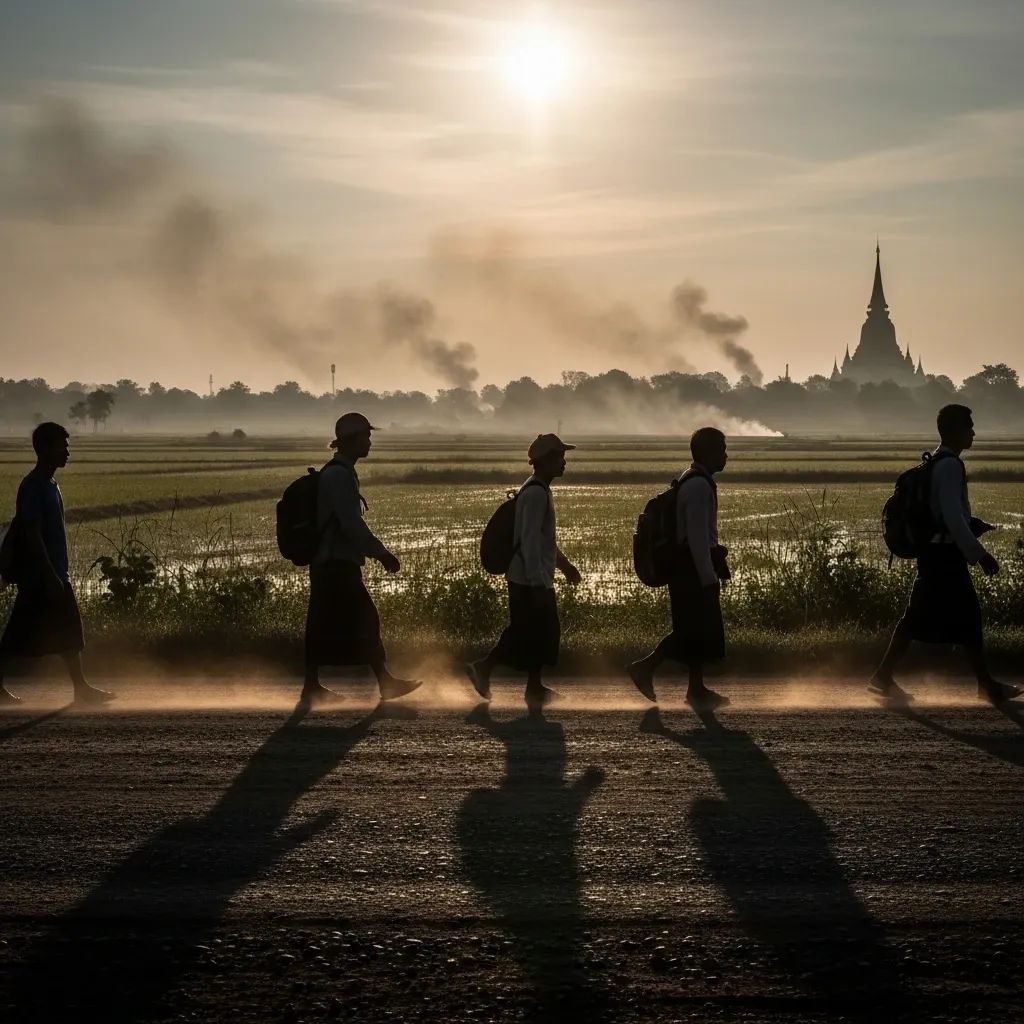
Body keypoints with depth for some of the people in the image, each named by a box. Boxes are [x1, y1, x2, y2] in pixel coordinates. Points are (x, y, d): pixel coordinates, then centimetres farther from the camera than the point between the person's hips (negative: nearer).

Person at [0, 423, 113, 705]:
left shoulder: (50, 485, 13)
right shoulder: (32, 487, -16)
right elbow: (32, 534, -21)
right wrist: (50, 577, -23)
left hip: (56, 575, 9)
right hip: (39, 578, -9)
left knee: (69, 631, 7)